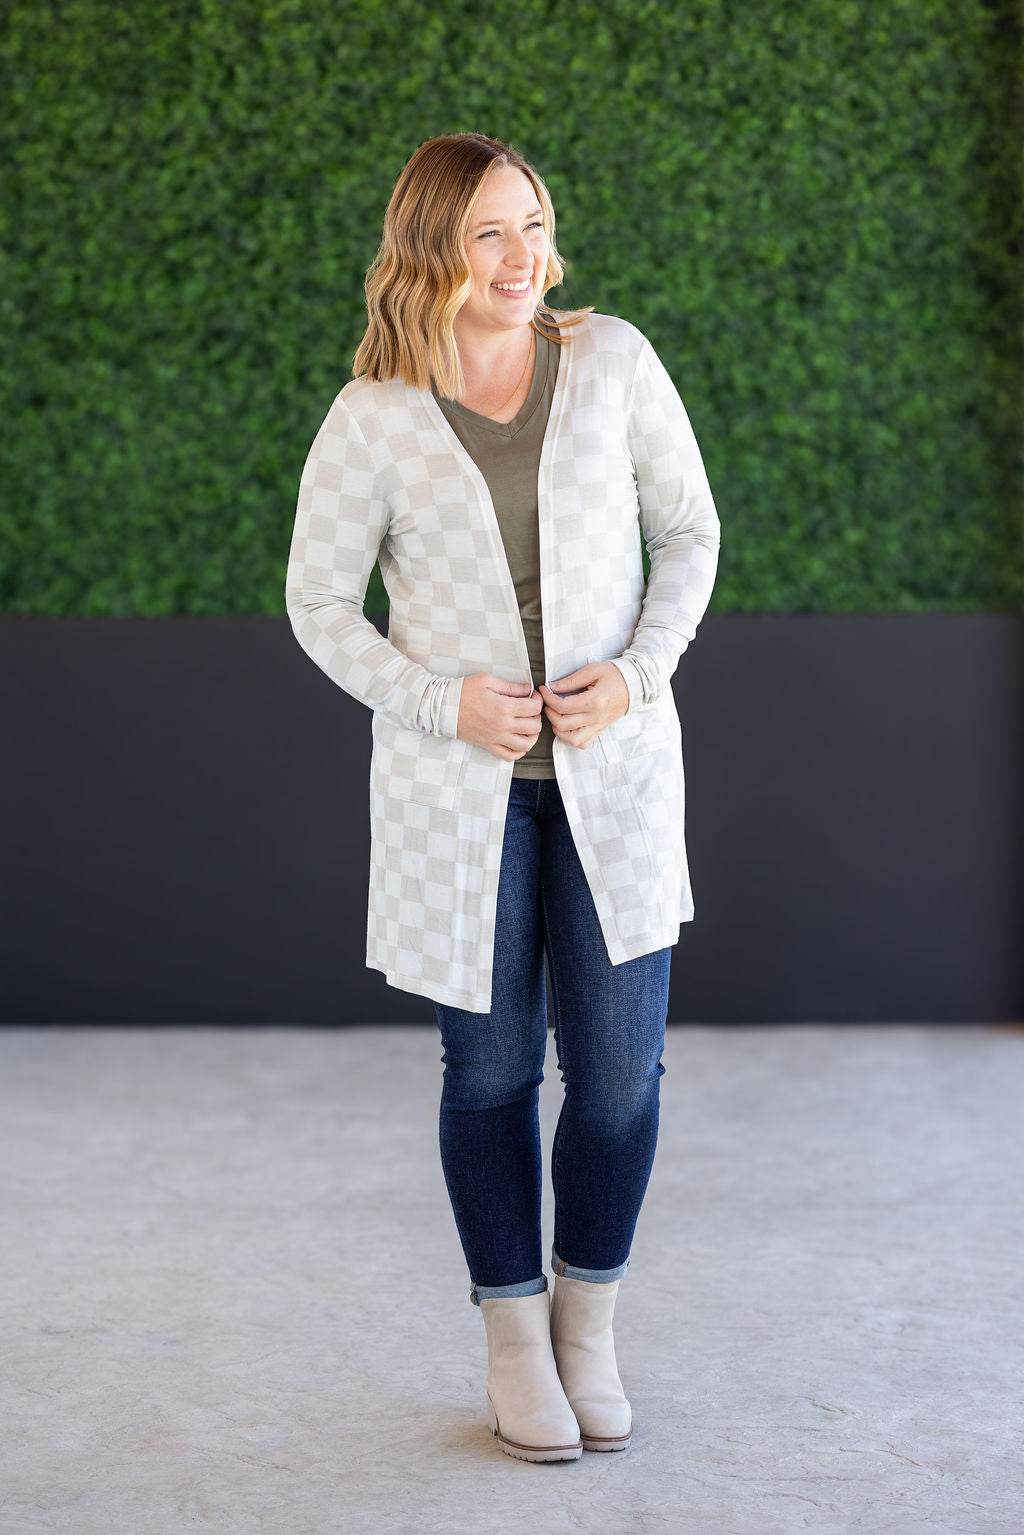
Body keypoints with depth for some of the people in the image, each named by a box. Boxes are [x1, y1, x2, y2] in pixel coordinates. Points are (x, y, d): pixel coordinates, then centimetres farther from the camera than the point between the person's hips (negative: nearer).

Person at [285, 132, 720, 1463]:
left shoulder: (611, 358, -2)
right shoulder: (372, 420, -6)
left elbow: (687, 530, 6)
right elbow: (321, 602, 1)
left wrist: (640, 670, -10)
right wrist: (444, 703, -12)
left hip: (615, 766, 1)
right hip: (459, 787, -1)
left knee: (621, 1066, 2)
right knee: (493, 1069, 8)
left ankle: (590, 1328, 25)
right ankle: (515, 1338, 27)